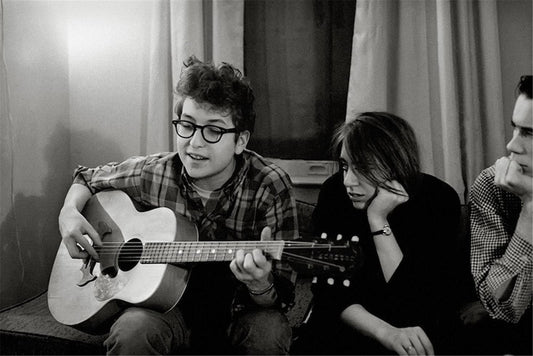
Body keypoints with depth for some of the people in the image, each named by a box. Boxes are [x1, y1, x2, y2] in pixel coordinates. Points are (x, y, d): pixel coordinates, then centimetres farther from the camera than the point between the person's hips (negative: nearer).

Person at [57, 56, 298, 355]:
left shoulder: (270, 188, -16)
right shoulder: (154, 173, -7)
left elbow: (280, 298, -16)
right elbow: (89, 178, 14)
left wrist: (260, 286, -40)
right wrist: (70, 212, -8)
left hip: (240, 311, 0)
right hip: (171, 305, 1)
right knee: (132, 331, -32)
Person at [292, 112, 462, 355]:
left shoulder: (438, 200, -15)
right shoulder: (334, 193, -10)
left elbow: (414, 305, -20)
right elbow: (329, 291, -12)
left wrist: (378, 220, -26)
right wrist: (385, 332, -27)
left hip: (417, 332, -1)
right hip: (346, 323, 1)